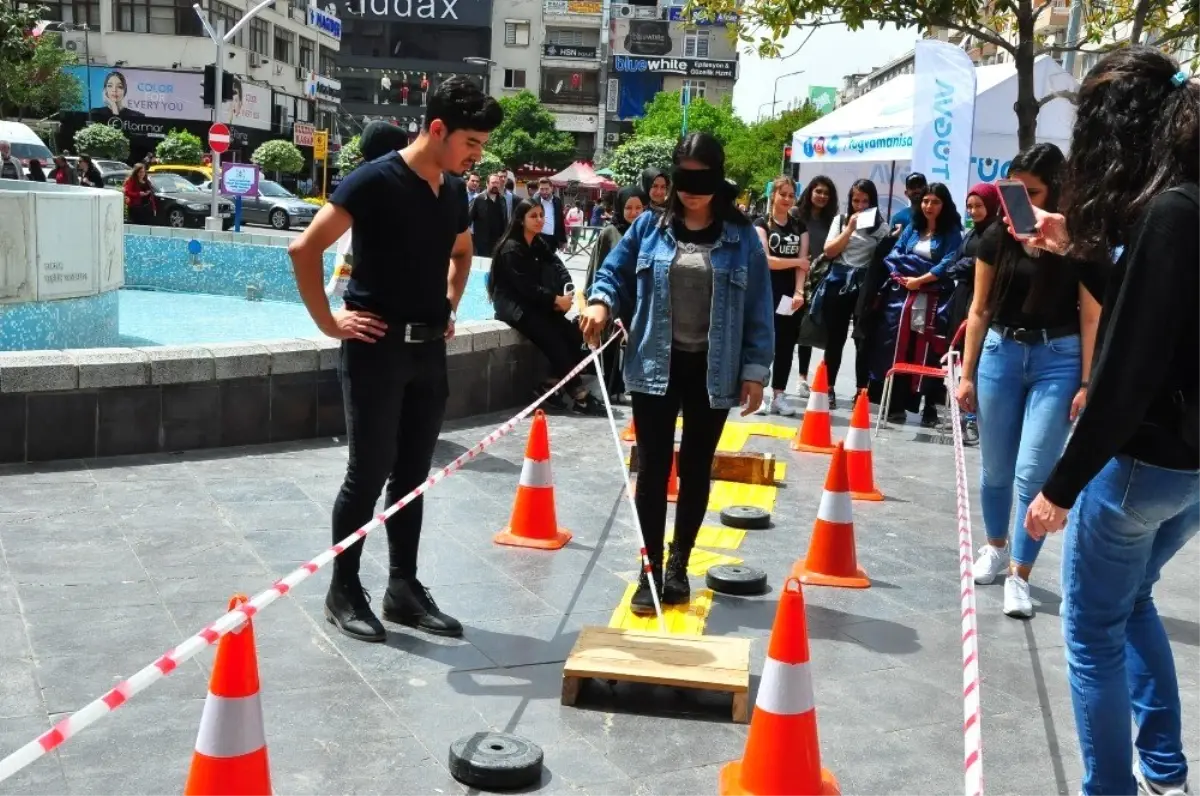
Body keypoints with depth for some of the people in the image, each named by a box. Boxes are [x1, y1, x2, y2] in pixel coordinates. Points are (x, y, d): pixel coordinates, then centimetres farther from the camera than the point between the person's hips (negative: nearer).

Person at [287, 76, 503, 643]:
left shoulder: (454, 191, 9)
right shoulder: (375, 180, -14)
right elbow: (305, 248, -19)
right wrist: (328, 322, -15)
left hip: (430, 349, 7)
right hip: (378, 347, -7)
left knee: (411, 475, 12)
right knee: (369, 474, 0)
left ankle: (404, 588, 22)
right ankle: (343, 591, 15)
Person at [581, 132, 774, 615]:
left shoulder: (741, 238, -1)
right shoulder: (650, 227, 2)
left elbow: (758, 309, 0)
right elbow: (614, 272, 9)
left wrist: (755, 370, -4)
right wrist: (601, 303, -13)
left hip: (713, 371, 0)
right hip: (655, 366, 0)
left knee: (696, 468, 11)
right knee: (653, 467, 2)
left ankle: (679, 563, 26)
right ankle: (651, 567, 12)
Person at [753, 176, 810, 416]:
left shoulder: (799, 227, 12)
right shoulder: (761, 224, 0)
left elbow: (802, 262, 2)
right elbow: (765, 259, -11)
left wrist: (799, 292, -11)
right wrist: (796, 261, -6)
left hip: (790, 293, 4)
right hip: (766, 293, -4)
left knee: (786, 343, 5)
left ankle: (779, 394, 11)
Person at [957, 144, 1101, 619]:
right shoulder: (996, 238, 1)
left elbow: (1091, 319, -6)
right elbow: (979, 310, 7)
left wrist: (1087, 384, -11)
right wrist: (967, 374, 6)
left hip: (1058, 359, -3)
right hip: (1000, 353, 3)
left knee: (1033, 471, -8)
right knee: (995, 468, 12)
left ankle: (1019, 576, 2)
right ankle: (996, 549, 35)